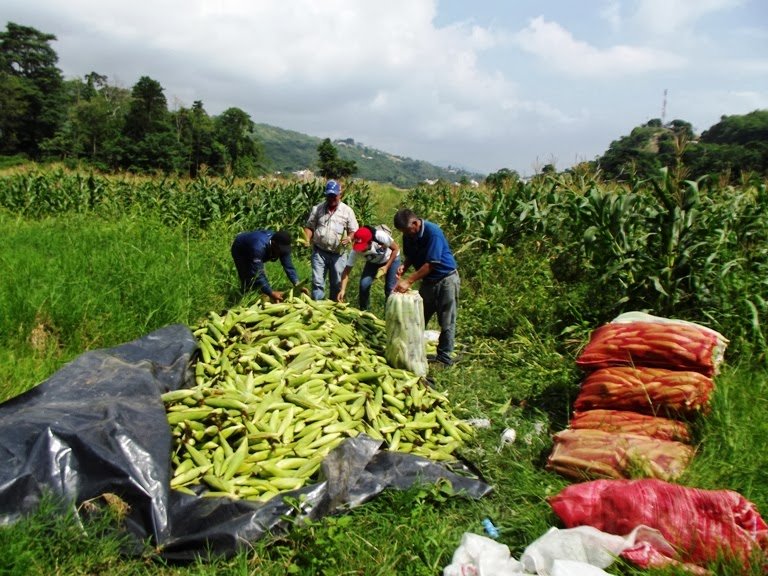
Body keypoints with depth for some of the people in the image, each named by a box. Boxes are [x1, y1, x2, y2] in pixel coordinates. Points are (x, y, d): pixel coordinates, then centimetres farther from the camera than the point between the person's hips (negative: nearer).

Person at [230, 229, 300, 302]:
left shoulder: (283, 246, -27)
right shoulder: (259, 247, -47)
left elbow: (289, 266, -23)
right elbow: (257, 273, -48)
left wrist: (297, 284, -37)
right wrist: (271, 293, -52)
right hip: (240, 251, -6)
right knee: (249, 282, -15)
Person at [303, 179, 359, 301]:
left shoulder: (347, 211, 0)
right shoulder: (317, 208, 3)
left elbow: (354, 231, 3)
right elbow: (309, 227, 8)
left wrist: (349, 238, -18)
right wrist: (307, 239, -11)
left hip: (338, 254, 0)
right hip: (319, 252, 0)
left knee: (337, 283, 10)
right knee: (317, 282, 0)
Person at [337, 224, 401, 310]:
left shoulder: (380, 236, -40)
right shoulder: (355, 251, -31)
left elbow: (396, 248, -23)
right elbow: (347, 270, -28)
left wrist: (387, 266, -27)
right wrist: (343, 290, -39)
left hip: (391, 259, -2)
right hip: (373, 262, 2)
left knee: (390, 288, -9)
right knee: (364, 284, -14)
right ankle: (363, 311, 7)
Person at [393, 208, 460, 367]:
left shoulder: (433, 232, -25)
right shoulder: (409, 235, -4)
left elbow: (430, 264, -27)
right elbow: (410, 256, 10)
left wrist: (408, 281, -28)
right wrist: (403, 267, -12)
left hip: (445, 279, -7)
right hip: (427, 281, 7)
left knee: (446, 322, -1)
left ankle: (444, 356, 8)